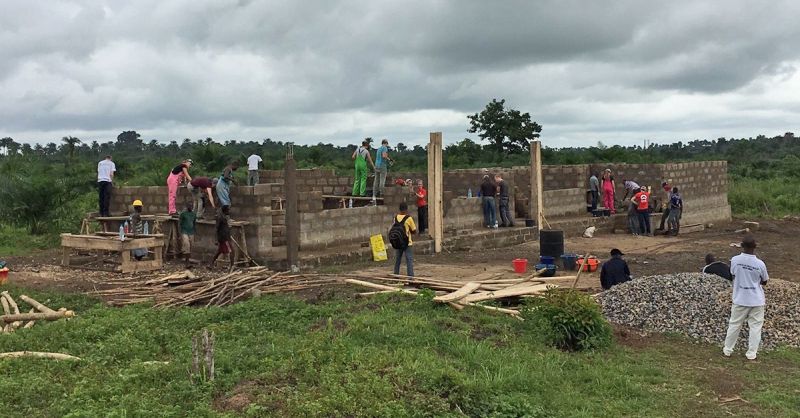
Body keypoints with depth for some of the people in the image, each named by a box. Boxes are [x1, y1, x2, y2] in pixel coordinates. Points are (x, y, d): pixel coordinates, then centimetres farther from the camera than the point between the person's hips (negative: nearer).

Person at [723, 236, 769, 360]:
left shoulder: (735, 260, -13)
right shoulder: (760, 264, -15)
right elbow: (764, 282, 1)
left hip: (740, 300, 1)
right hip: (757, 300, -1)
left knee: (734, 324, 13)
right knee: (755, 326, 11)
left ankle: (728, 350, 23)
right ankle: (751, 353, 15)